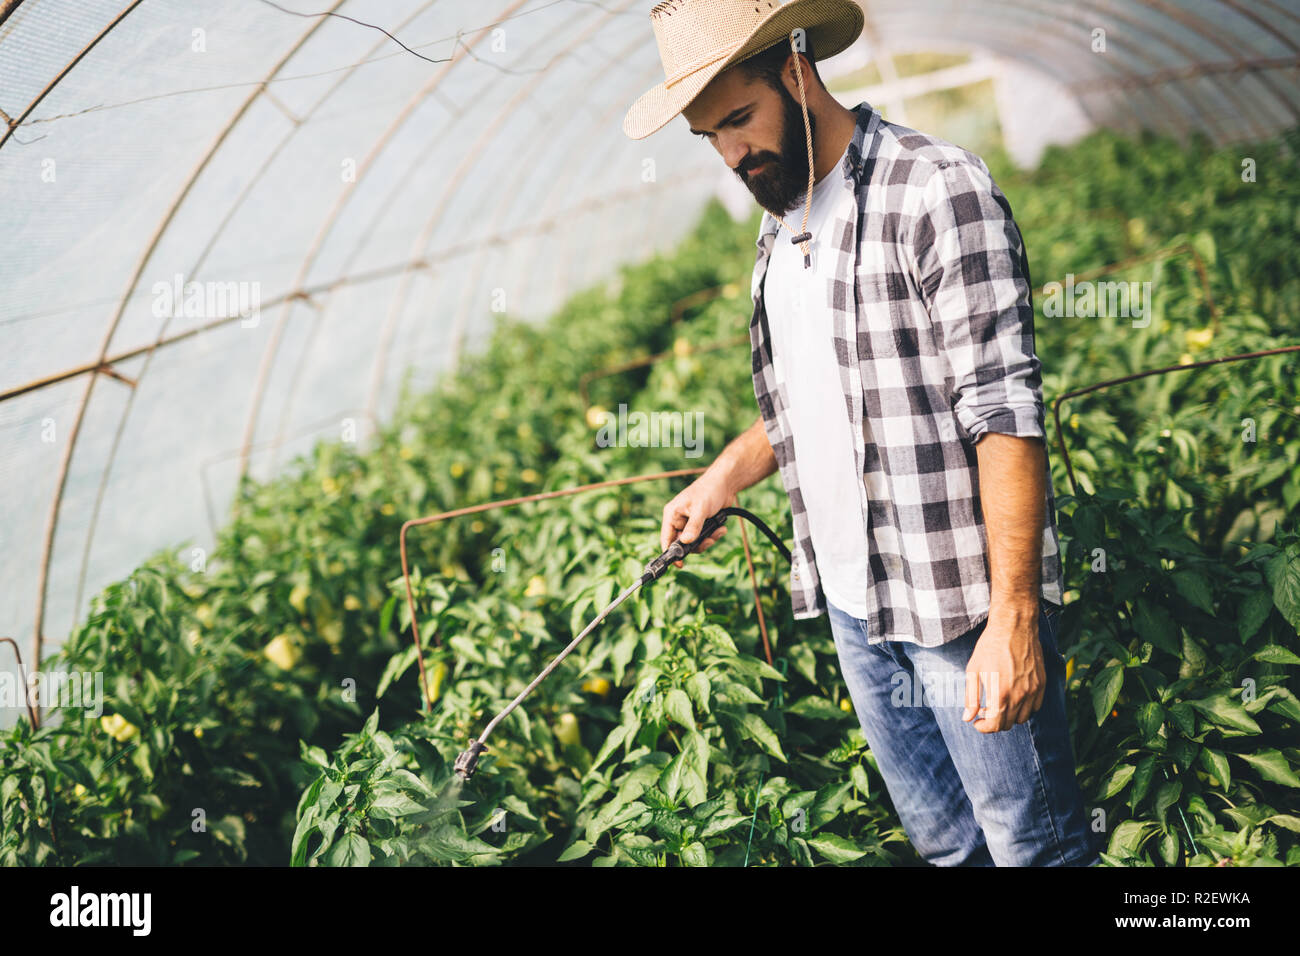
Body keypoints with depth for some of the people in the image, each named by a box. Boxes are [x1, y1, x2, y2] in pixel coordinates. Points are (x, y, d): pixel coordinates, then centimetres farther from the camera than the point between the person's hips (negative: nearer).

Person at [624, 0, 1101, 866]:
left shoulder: (937, 191, -14)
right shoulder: (781, 224, 12)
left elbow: (1004, 414, -19)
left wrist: (1013, 617, -22)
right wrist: (725, 477, 9)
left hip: (961, 602, -7)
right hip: (852, 604, 7)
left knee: (1033, 845, 5)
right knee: (943, 842, 18)